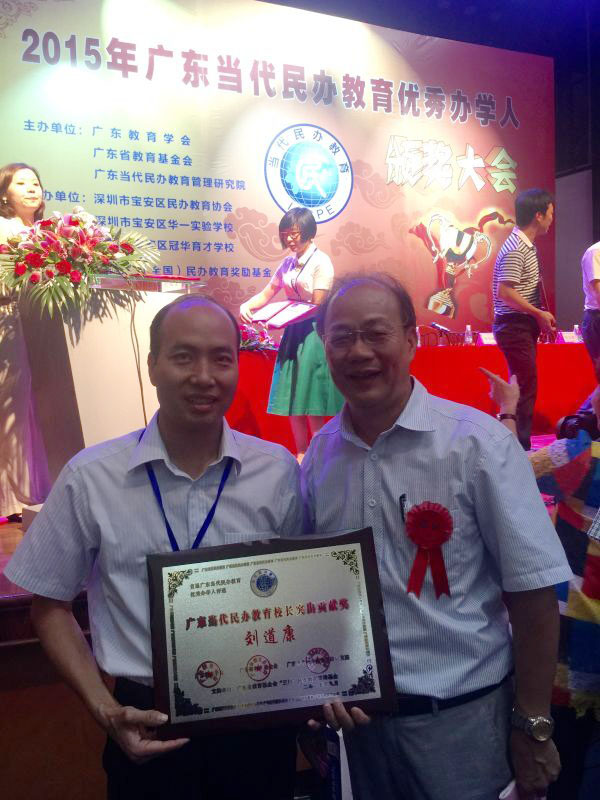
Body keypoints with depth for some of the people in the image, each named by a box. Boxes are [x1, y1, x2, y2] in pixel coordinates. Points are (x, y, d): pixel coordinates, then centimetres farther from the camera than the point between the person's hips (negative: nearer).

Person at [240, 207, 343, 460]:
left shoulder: (320, 261, -9)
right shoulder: (288, 263, 10)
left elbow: (317, 306, -14)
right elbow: (267, 294, 12)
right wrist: (247, 306, -9)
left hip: (313, 332, -7)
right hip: (293, 332, 7)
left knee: (311, 401, -4)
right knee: (292, 398, 8)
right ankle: (301, 456, 18)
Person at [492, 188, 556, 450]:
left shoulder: (527, 245, 13)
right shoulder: (514, 249, -18)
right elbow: (504, 292, -24)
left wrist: (540, 316, 12)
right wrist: (540, 314, -17)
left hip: (525, 325, 10)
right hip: (514, 327, -10)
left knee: (525, 386, 13)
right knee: (525, 388, -7)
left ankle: (521, 444, 22)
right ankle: (520, 449, 1)